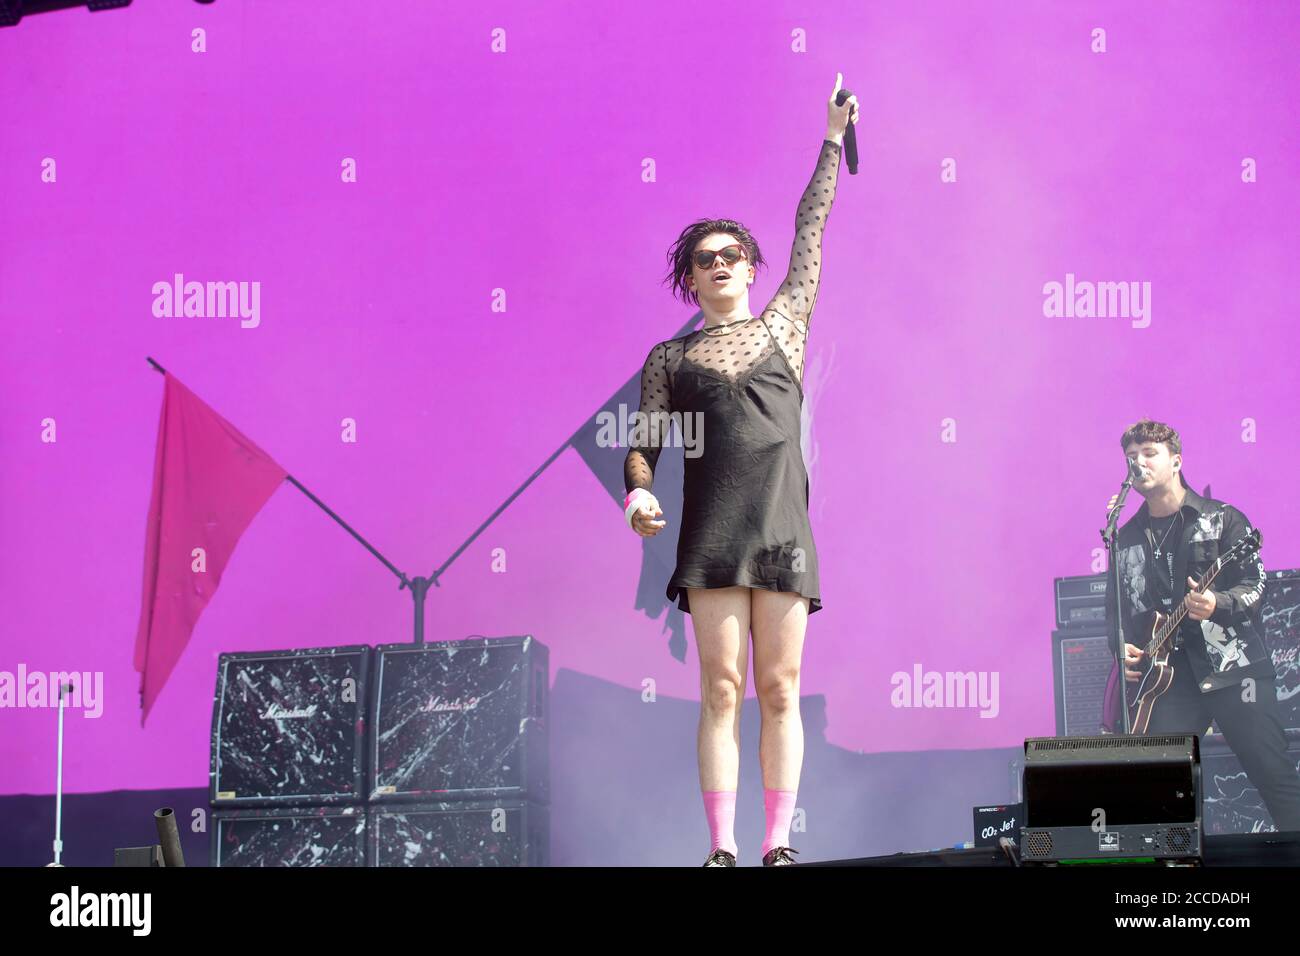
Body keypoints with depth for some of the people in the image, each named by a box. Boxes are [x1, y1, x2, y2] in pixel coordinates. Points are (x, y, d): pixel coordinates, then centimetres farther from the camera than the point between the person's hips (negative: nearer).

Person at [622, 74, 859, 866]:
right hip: (710, 532, -1)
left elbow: (811, 229, 19)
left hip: (783, 527, 1)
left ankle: (778, 844, -1)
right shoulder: (669, 358, 14)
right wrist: (638, 495, -13)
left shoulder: (784, 325, 16)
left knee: (780, 690, -1)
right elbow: (643, 442, 8)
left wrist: (832, 141, 22)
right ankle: (722, 846, -6)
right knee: (722, 689, -5)